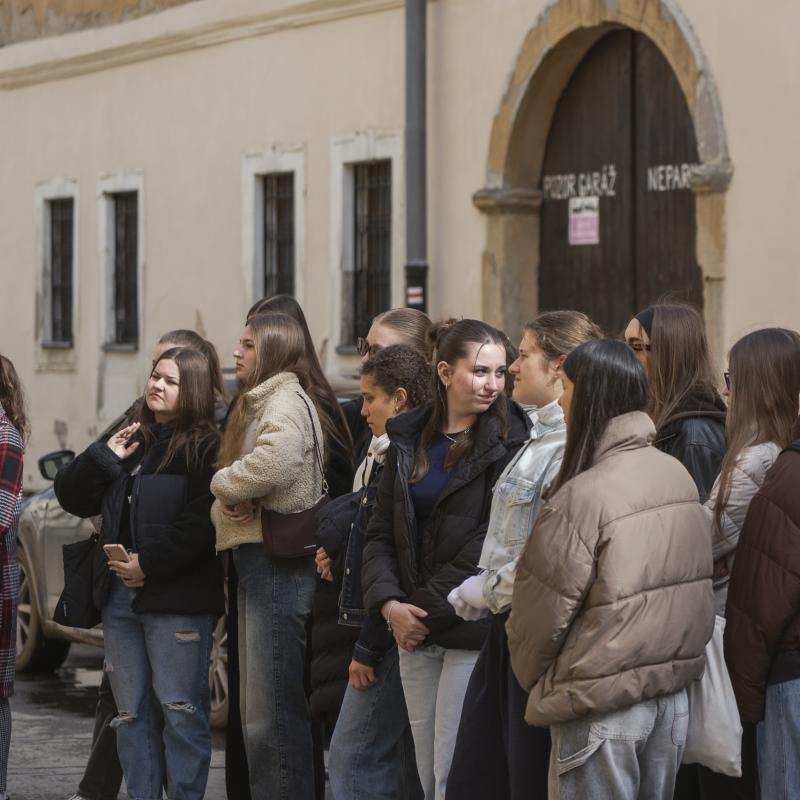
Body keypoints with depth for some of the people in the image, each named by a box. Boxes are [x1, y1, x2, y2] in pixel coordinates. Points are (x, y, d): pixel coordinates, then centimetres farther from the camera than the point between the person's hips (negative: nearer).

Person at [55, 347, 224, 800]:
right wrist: (105, 456, 3)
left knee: (180, 709, -6)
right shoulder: (133, 443, 19)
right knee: (132, 712, 8)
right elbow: (73, 498, 17)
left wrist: (149, 563, -17)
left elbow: (203, 522, -16)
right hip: (120, 595, 7)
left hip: (176, 597, -7)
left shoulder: (206, 448, -5)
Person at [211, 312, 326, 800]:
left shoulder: (285, 400, -10)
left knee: (272, 709, -11)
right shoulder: (259, 403, 22)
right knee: (259, 708, 16)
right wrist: (230, 501, -4)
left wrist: (225, 483, -12)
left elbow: (275, 461, -30)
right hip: (258, 558, 11)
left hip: (279, 560, -11)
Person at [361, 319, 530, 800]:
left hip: (472, 629, -5)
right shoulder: (409, 439, 11)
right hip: (416, 632, 5)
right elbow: (383, 531, 11)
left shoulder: (508, 443, -6)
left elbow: (492, 542, -11)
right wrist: (388, 603, -5)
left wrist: (430, 610, -11)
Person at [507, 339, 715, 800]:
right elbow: (698, 588, 8)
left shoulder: (582, 497, -19)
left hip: (602, 708, -7)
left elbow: (543, 609, -12)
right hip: (675, 695, 7)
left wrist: (532, 677, 5)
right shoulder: (680, 477, 1)